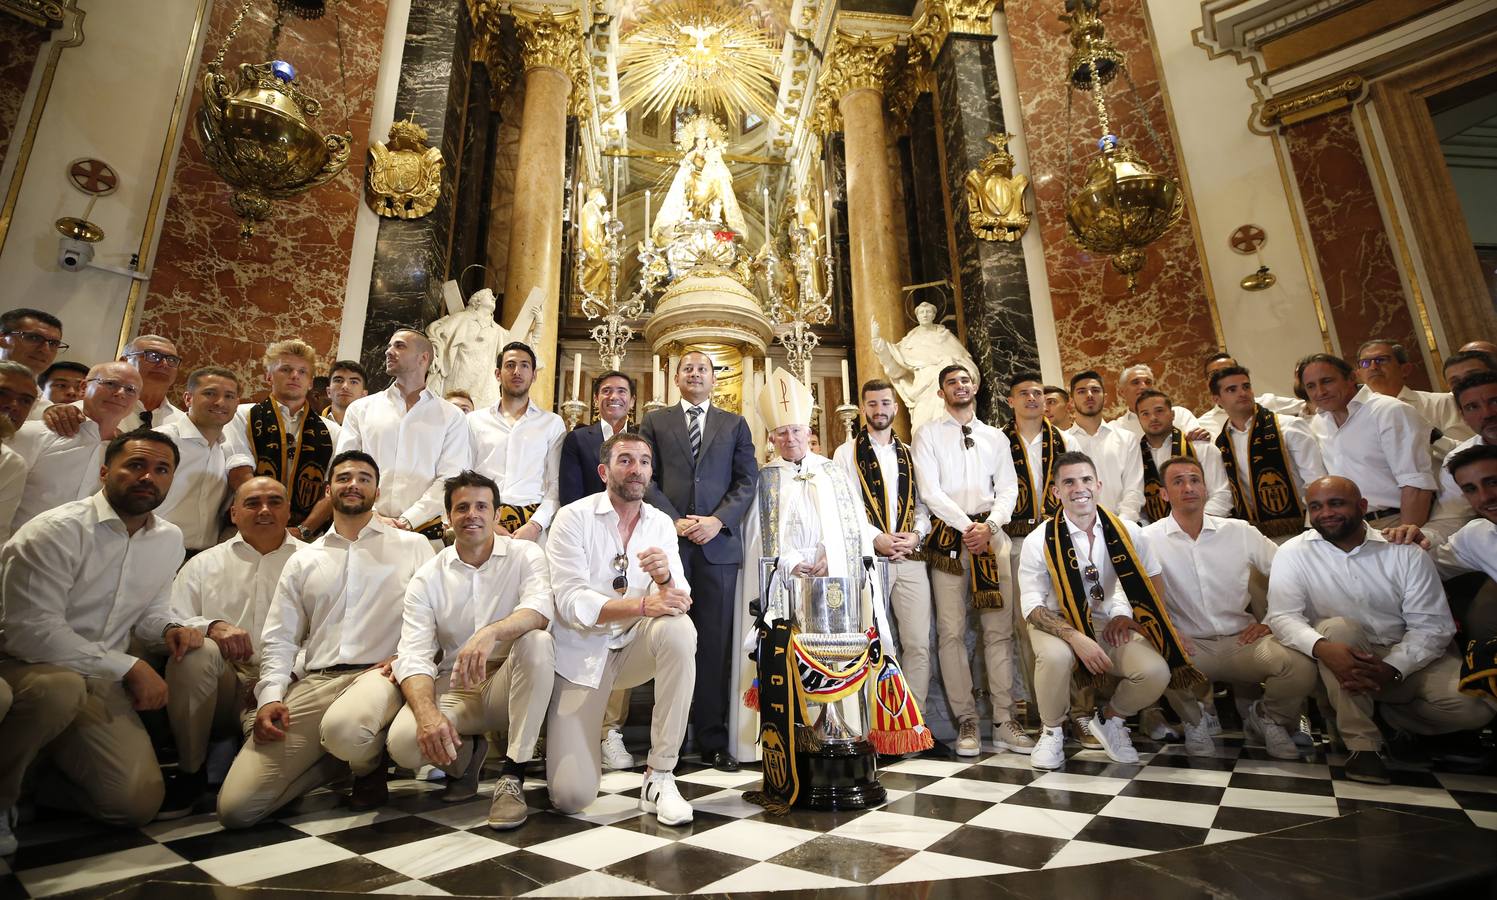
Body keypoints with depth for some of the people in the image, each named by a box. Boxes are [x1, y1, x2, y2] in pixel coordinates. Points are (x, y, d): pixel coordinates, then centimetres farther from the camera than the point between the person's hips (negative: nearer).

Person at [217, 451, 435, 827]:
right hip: (313, 683, 4)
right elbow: (279, 638, 13)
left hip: (378, 674, -3)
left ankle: (368, 765, 0)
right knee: (235, 806, -11)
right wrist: (270, 696, -3)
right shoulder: (302, 561, 18)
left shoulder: (412, 546, 9)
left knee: (343, 728, -39)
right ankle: (340, 758, 15)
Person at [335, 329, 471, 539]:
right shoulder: (360, 409, 12)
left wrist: (408, 521, -13)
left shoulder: (452, 417, 5)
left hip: (425, 528, -1)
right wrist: (373, 517, -9)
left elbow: (450, 479, -3)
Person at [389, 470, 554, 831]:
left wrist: (491, 633, -43)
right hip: (454, 690, 2)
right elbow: (413, 656, -8)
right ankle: (464, 753, 11)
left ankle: (512, 777, -22)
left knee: (537, 641, -32)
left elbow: (540, 609, -23)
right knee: (403, 742, -27)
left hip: (509, 688, -1)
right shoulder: (427, 578, 2)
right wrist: (429, 714, -27)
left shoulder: (526, 555, -3)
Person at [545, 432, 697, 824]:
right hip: (581, 652, -3)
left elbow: (678, 600, -8)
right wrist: (642, 605, -34)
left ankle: (659, 776, -19)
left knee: (679, 630, -32)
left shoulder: (661, 523, -1)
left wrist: (664, 577, -32)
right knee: (571, 794, -11)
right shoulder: (574, 517, -12)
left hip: (633, 646, 3)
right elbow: (570, 601, -21)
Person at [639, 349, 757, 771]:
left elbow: (747, 480, 7)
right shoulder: (655, 422, 14)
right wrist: (674, 522, -8)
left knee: (715, 643, 2)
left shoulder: (735, 424, 15)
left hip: (718, 542, 1)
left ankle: (713, 740, 10)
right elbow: (647, 479, 5)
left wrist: (718, 520, -8)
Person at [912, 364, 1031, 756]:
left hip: (991, 534, 3)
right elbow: (929, 490, -4)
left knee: (1000, 629, 1)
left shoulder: (996, 437, 18)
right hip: (948, 537, -3)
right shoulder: (927, 433, 7)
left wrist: (990, 525, -8)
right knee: (952, 631, -3)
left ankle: (1004, 720, 7)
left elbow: (1008, 488, 10)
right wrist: (967, 525, -11)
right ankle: (966, 720, 6)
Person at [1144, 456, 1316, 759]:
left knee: (1301, 667, -27)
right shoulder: (1149, 539, -3)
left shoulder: (1240, 531, 6)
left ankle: (1266, 718, 10)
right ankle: (1194, 723, 1)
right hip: (1189, 645, -2)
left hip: (1243, 641, 3)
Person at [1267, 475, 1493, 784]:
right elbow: (1283, 616, -16)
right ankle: (1361, 744, -22)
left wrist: (1391, 668, -23)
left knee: (1474, 706, -23)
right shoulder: (1293, 553, -9)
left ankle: (1392, 714, 11)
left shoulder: (1406, 552, -5)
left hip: (1409, 658, 2)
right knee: (1337, 628, -33)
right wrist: (1321, 648, -37)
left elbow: (1432, 625, -7)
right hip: (1343, 655, -2)